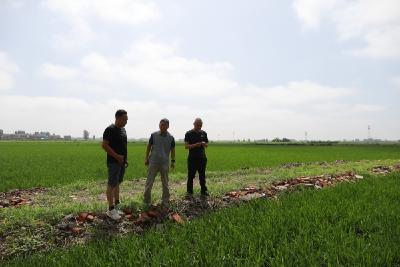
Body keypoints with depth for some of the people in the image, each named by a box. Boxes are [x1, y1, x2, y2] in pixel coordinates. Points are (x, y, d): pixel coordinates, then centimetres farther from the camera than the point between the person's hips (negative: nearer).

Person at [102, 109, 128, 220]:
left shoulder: (123, 129, 12)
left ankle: (117, 204, 26)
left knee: (118, 183, 15)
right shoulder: (110, 130, -14)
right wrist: (116, 156, -20)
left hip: (122, 161, 8)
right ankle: (111, 210, 3)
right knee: (112, 185, -3)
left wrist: (126, 158, 15)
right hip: (113, 162, -8)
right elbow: (104, 145, -18)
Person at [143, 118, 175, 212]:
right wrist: (146, 158, 7)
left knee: (165, 184, 8)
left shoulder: (171, 138, 1)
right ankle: (146, 203, 14)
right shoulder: (154, 135, -1)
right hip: (153, 162, 0)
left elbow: (172, 150, 9)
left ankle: (165, 204, 19)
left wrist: (173, 161, 4)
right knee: (149, 183, 1)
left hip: (165, 163, 1)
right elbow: (149, 147, 8)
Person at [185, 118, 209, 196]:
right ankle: (189, 192, 11)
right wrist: (195, 145, -21)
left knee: (202, 176, 10)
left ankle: (204, 191, 20)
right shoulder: (189, 133, -2)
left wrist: (204, 144, -8)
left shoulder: (204, 133, 10)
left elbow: (207, 144, 16)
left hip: (202, 158, 3)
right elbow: (186, 146, -7)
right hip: (192, 158, -3)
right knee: (191, 176, 2)